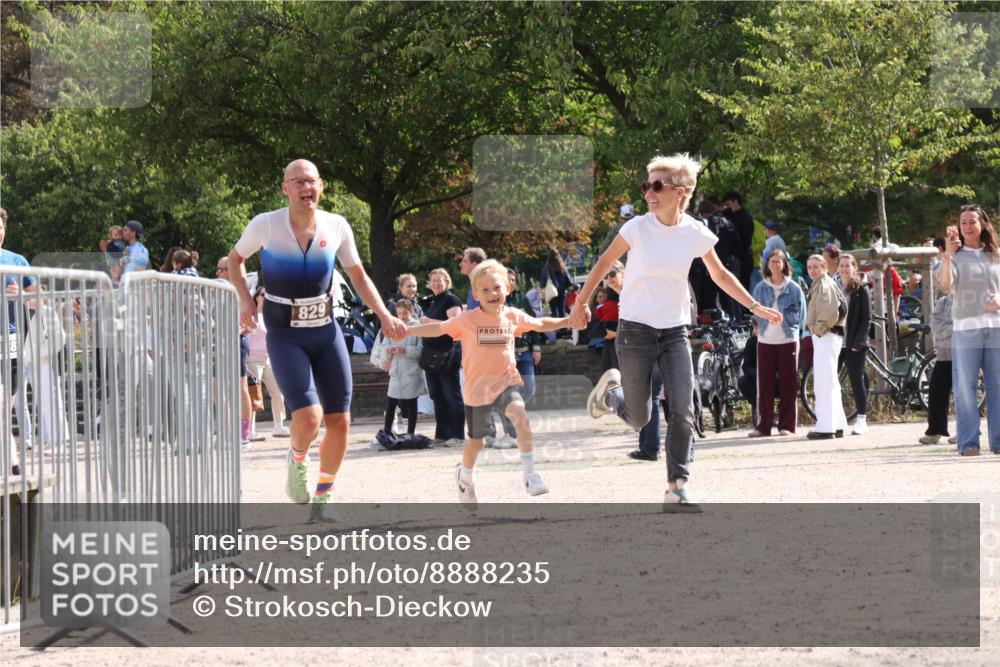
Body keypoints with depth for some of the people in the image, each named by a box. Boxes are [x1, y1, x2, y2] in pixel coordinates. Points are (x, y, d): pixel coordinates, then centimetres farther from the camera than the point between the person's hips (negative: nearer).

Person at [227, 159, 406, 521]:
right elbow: (235, 260, 9)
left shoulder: (336, 227, -2)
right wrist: (245, 300, -5)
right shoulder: (266, 225, -10)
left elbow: (358, 277, 11)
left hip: (326, 332, 3)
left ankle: (322, 498, 21)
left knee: (339, 421, 0)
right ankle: (297, 460, 13)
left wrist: (384, 315, -1)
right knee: (308, 415, -22)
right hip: (284, 336, -3)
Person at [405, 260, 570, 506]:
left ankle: (530, 474, -24)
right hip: (477, 387, -1)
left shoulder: (513, 316, 1)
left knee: (519, 414, -29)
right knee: (475, 441, 12)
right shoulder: (468, 320, -9)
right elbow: (438, 328, -7)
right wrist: (406, 330, -15)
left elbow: (540, 324, 17)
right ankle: (465, 477, 43)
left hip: (506, 381, 1)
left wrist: (568, 320, 15)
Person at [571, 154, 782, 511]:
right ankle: (611, 390, 38)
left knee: (683, 410, -14)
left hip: (675, 332, 2)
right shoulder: (637, 228, -12)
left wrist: (756, 307, 8)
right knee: (639, 419, 3)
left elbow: (720, 275, 11)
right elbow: (605, 263, 3)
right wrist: (581, 303, 7)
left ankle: (677, 489, -7)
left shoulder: (696, 234, -6)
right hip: (635, 331, -2)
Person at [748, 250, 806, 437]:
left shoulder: (794, 288, 3)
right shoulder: (760, 288, 8)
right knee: (764, 384, -2)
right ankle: (763, 425, 1)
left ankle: (787, 425, 4)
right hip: (765, 340, 1)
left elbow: (800, 315, 4)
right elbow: (755, 313, 10)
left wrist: (783, 316, -4)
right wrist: (763, 322, -3)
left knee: (788, 384, 0)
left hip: (787, 340, -1)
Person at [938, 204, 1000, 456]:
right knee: (965, 386, -4)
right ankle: (968, 442, -4)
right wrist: (947, 255, -26)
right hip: (965, 328, -3)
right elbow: (946, 285, -12)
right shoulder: (956, 256, 4)